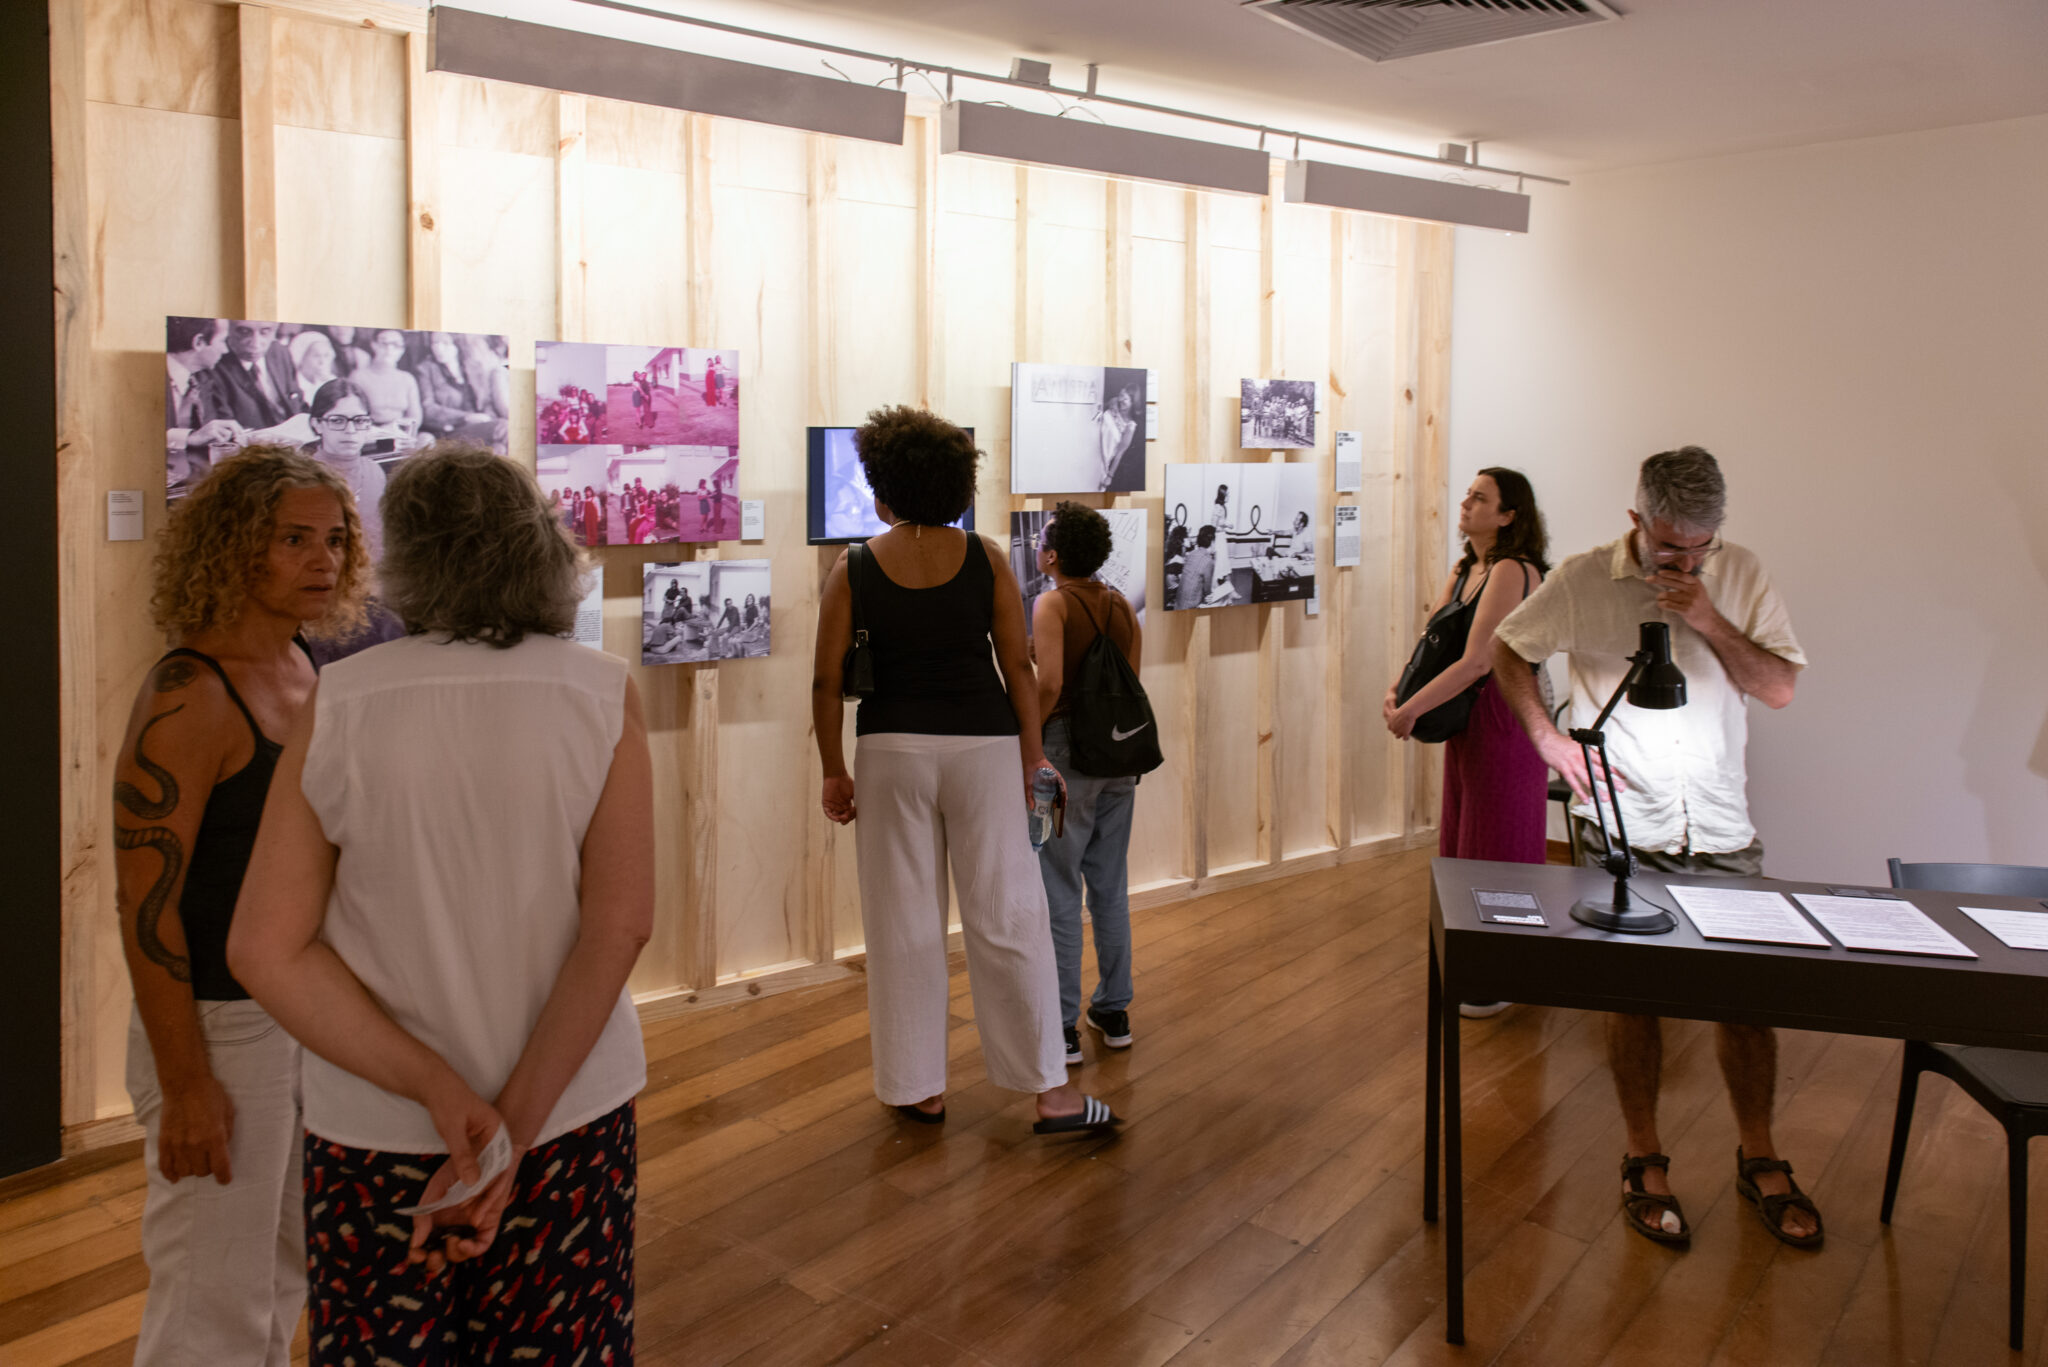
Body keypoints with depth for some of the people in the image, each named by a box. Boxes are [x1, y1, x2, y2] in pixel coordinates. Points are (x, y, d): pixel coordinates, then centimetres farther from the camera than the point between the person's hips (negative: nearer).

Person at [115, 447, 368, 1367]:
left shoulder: (304, 673, 4)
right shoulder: (189, 699, -20)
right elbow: (145, 905, -21)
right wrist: (185, 1084, -20)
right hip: (219, 1025, -8)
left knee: (288, 1271, 23)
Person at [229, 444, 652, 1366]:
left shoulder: (341, 705, -8)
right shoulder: (602, 696, -10)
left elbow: (266, 949, -9)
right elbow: (621, 923, -16)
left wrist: (435, 1091, -11)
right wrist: (518, 1119, -14)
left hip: (376, 1127, 0)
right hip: (572, 1113, 0)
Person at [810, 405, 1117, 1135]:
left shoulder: (854, 569, -2)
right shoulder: (986, 560, -1)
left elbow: (827, 680, -3)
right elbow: (1019, 668, 0)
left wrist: (834, 771, 6)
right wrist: (1033, 755, 8)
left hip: (892, 748, 0)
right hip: (982, 745, 0)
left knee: (905, 922, 10)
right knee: (1008, 916, 5)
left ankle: (919, 1088, 20)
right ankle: (1051, 1090, 8)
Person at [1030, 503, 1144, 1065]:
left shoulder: (1052, 604, -11)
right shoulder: (1121, 605, 8)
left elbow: (1048, 685, -22)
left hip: (1065, 751, -6)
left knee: (1059, 894, 1)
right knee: (1110, 887, 15)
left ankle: (1062, 1028, 5)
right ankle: (1114, 1012, 24)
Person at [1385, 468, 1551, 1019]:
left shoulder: (1512, 572, -19)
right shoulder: (1462, 571, 10)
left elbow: (1476, 662, -26)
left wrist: (1411, 710, -23)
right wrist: (1396, 691, -8)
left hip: (1505, 721, -9)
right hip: (1467, 721, 9)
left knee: (1499, 848, 1)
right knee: (1463, 841, 17)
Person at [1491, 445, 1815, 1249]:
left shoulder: (1741, 576, 2)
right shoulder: (1583, 582, -4)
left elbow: (1781, 687, 0)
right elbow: (1506, 649, 6)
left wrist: (1709, 620, -15)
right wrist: (1550, 740, -6)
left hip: (1722, 829, 2)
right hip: (1623, 830, -2)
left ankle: (1758, 1158, 27)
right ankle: (1644, 1160, 23)